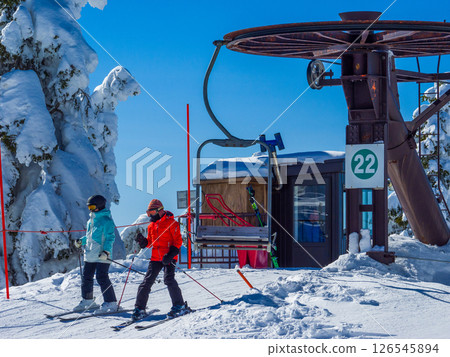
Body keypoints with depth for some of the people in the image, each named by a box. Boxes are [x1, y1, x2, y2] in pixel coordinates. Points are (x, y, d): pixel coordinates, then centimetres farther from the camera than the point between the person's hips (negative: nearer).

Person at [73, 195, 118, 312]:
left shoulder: (106, 220, -9)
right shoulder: (91, 220, 18)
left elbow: (110, 237, -13)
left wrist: (106, 251, -23)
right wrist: (81, 241, 11)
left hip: (102, 255, -9)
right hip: (90, 254, 9)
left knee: (102, 277, -12)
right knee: (86, 276, 12)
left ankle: (111, 303, -7)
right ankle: (88, 301, 25)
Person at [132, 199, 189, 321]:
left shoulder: (171, 223, -6)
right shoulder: (152, 226, 15)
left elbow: (178, 241, -8)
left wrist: (170, 255, -19)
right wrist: (142, 241, -1)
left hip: (168, 258, -6)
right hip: (155, 258, 6)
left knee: (169, 279, -19)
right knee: (147, 281, -2)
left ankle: (180, 306, -8)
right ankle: (139, 308, 1)